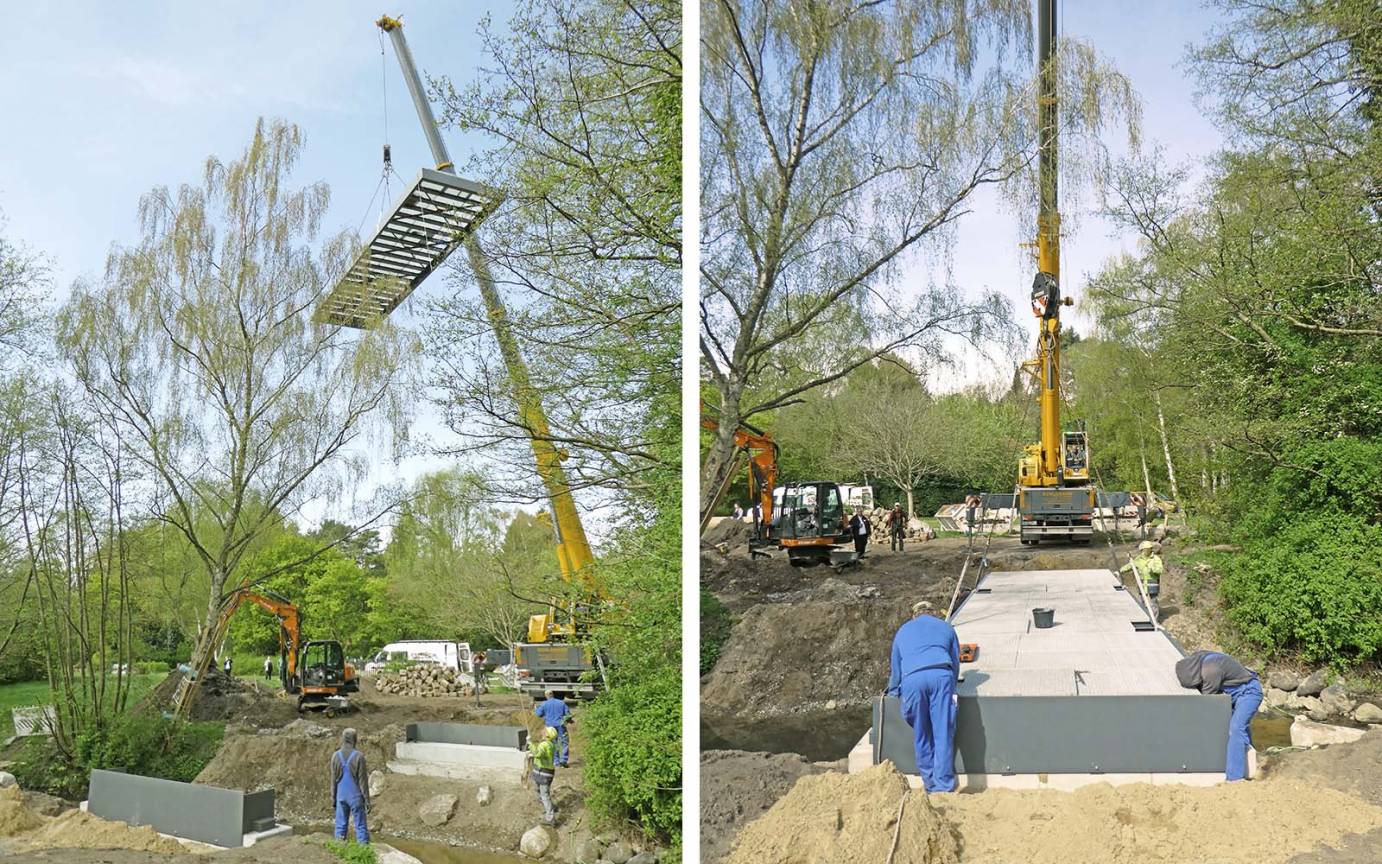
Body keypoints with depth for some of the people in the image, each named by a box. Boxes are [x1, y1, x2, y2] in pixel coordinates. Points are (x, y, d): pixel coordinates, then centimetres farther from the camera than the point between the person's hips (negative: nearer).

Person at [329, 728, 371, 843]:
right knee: (360, 826, 2)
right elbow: (363, 780, -11)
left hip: (341, 796, 3)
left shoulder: (336, 756, -3)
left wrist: (333, 798, 11)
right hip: (356, 797, -3)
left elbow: (333, 780, 2)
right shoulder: (359, 756, -13)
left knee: (340, 826, 10)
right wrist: (367, 800, -4)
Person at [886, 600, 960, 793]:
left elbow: (896, 667, 35)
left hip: (912, 679, 1)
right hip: (941, 675, -1)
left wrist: (893, 693, 48)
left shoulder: (902, 631, 33)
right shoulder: (945, 628, 31)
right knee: (943, 734, 0)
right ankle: (943, 788, -3)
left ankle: (931, 787, 13)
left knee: (921, 736, 11)